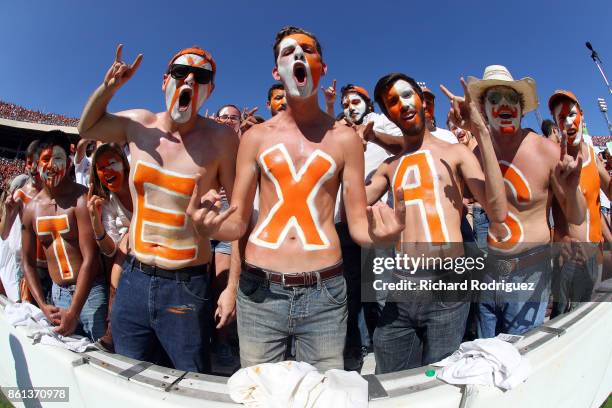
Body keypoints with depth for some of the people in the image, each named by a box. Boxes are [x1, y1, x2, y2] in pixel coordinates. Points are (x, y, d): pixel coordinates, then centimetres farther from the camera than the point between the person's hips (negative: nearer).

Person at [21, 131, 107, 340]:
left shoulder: (81, 199, -15)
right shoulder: (31, 208, 4)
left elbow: (89, 258, -18)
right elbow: (28, 262, 11)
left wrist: (73, 312, -18)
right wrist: (43, 306, 0)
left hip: (91, 291, -5)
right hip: (57, 293, 5)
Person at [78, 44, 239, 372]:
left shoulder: (220, 138, -12)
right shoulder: (138, 124, 2)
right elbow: (86, 129, 22)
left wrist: (233, 286, -12)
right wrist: (108, 86, 3)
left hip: (185, 289, -4)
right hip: (132, 280, 5)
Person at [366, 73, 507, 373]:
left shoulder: (455, 152, 5)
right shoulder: (389, 167, 16)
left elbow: (498, 212, -9)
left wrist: (482, 133, -13)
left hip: (446, 284, -3)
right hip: (399, 290, 3)